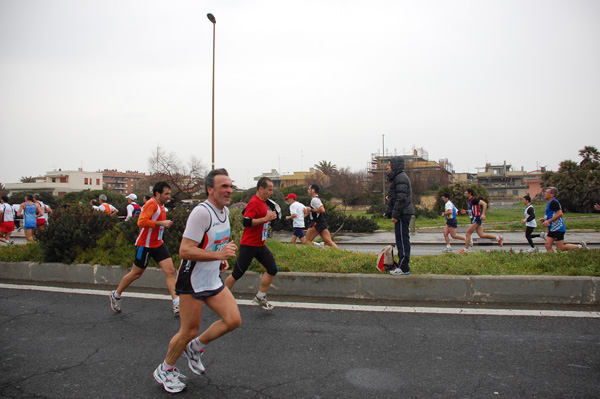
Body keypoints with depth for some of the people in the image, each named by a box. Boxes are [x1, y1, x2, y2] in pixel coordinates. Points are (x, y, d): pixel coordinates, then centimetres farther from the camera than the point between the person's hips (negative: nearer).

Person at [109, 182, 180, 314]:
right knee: (136, 273, 8)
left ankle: (177, 304, -6)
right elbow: (141, 221, -29)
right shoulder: (151, 204, -17)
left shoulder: (161, 205, 11)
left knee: (170, 271, -5)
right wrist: (161, 223, -30)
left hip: (158, 244, 8)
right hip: (145, 245, -8)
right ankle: (116, 295, 32)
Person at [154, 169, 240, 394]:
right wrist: (219, 254, -30)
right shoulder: (201, 212, -22)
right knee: (189, 331, 2)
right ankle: (165, 370, 28)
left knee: (233, 320, 0)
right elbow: (185, 250, -26)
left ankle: (195, 348, 23)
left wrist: (222, 260, 7)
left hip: (213, 280, 8)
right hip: (192, 281, -8)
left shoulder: (225, 211, 6)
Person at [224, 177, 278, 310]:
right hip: (249, 245, -9)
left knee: (272, 269, 3)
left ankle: (260, 298, 16)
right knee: (237, 274, 1)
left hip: (260, 245, 9)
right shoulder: (254, 202, -18)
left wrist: (270, 216, 11)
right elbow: (246, 222, -27)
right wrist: (265, 219, -26)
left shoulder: (263, 202, 12)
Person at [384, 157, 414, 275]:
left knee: (402, 240, -8)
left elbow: (401, 198, -20)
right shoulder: (397, 177, 20)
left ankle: (403, 268, -5)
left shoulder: (401, 178, -13)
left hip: (403, 213, -11)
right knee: (402, 240, 11)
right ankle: (403, 266, 16)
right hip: (403, 213, 11)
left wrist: (395, 214, -20)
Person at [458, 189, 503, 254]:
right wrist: (466, 211, 16)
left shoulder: (474, 200, -14)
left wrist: (483, 214, -28)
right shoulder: (469, 201, 15)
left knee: (468, 233, -6)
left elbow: (484, 203, -22)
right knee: (481, 235, 9)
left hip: (477, 219, -10)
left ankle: (465, 250, 1)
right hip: (474, 219, 10)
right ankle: (498, 238, 19)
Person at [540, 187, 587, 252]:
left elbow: (560, 214, -24)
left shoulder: (554, 202, -16)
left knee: (561, 248, -3)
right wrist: (545, 219, 13)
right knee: (548, 246, 2)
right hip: (552, 229, 10)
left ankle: (580, 246, 10)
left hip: (558, 229, -10)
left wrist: (549, 221, -24)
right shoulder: (550, 203, 16)